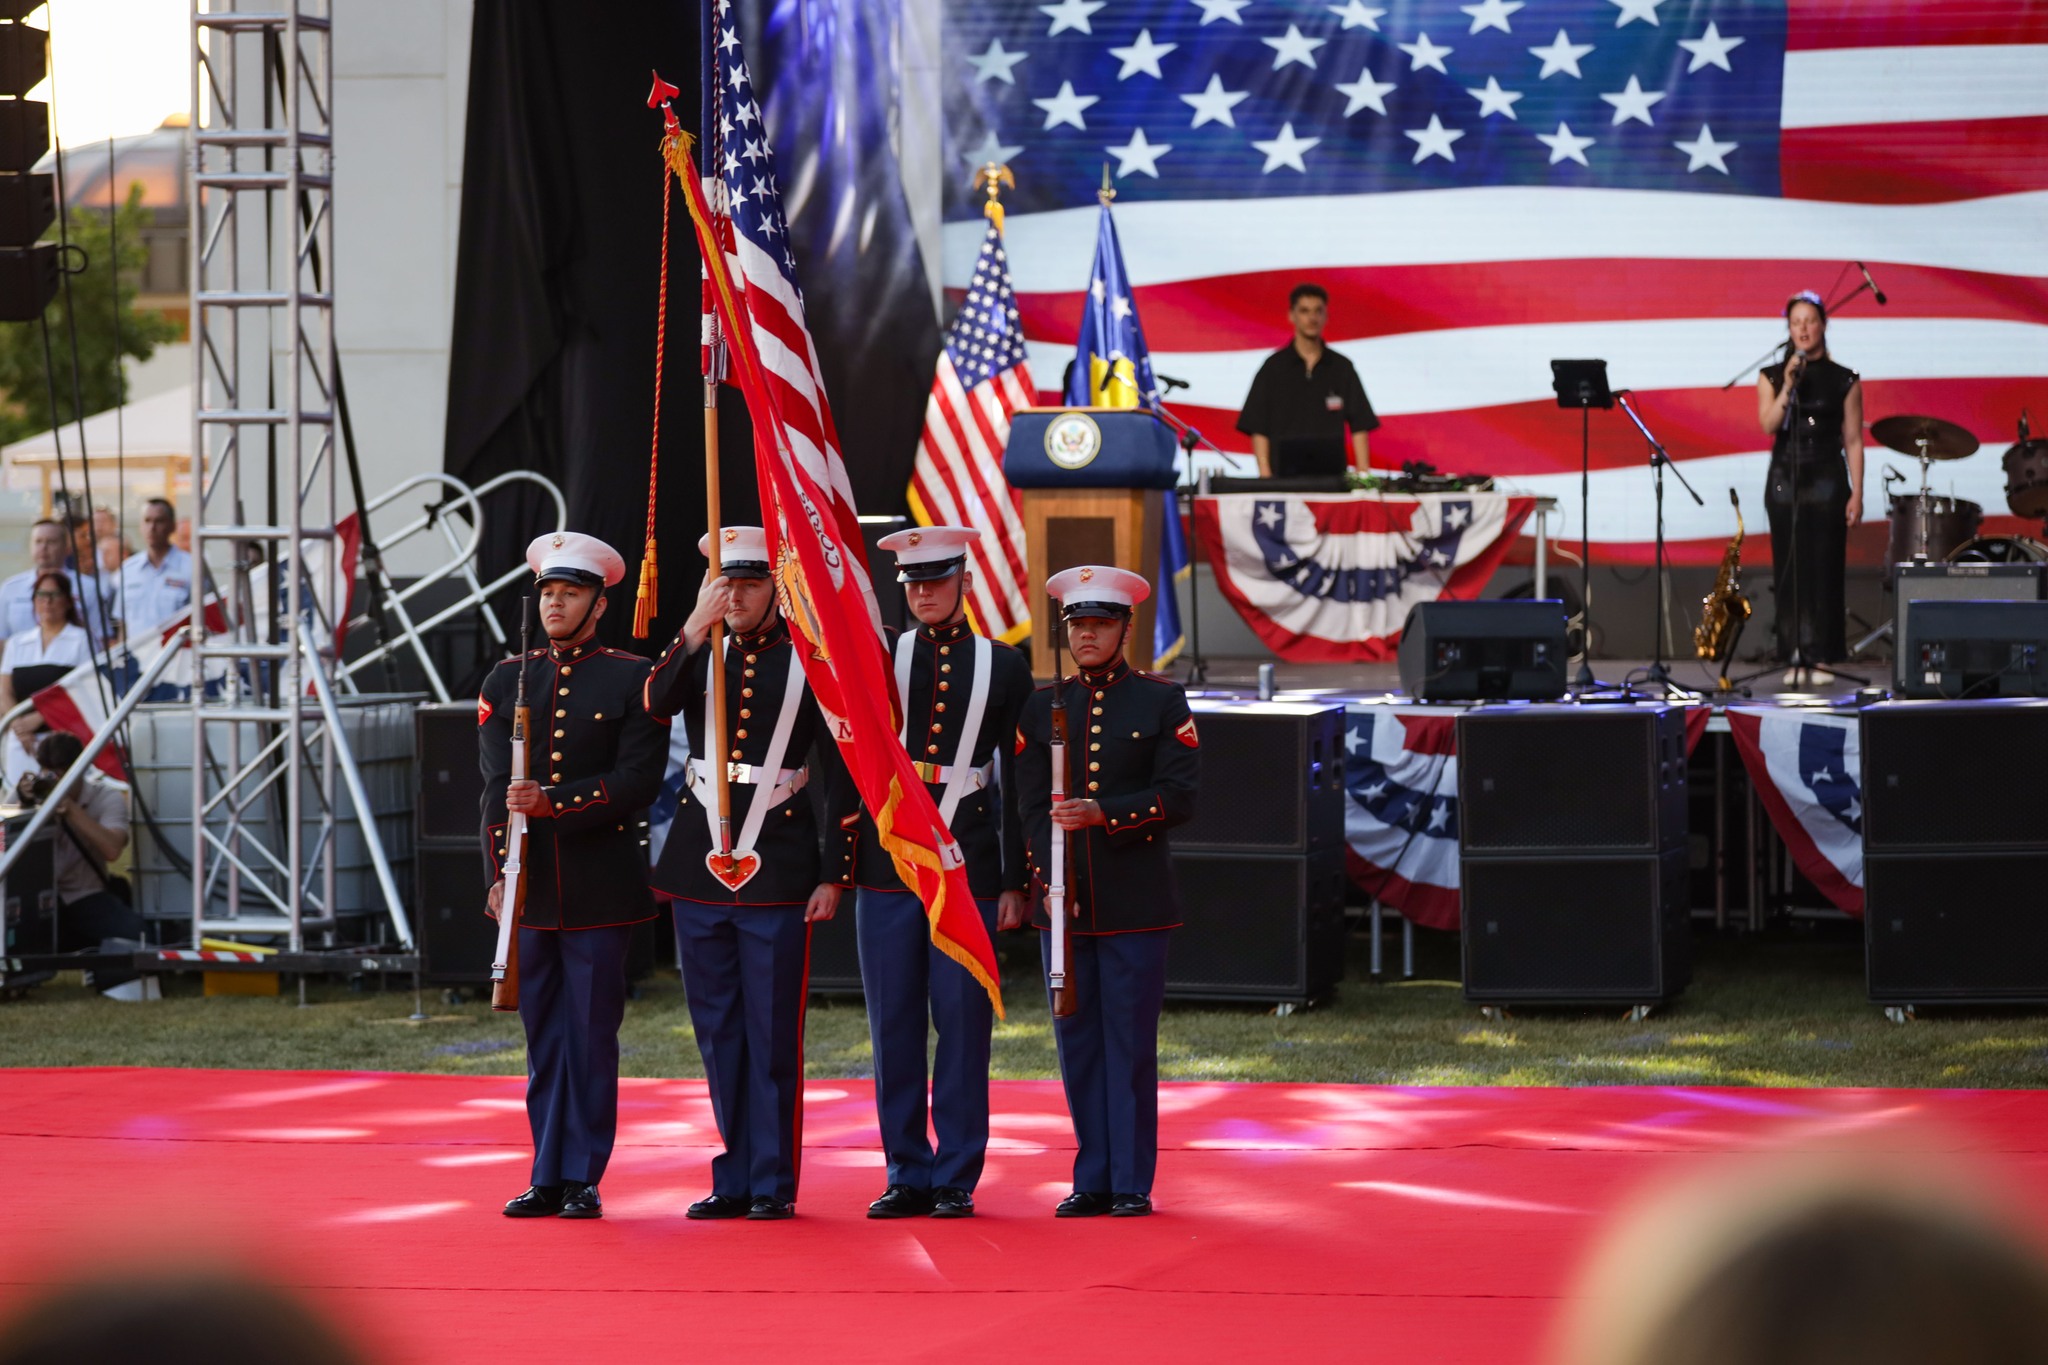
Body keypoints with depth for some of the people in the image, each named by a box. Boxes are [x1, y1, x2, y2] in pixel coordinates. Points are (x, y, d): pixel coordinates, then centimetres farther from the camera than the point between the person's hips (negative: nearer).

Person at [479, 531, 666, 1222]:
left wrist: (553, 802, -18)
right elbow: (497, 786, 4)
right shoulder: (507, 680, 11)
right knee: (542, 1035, 7)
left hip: (601, 886, -3)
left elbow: (638, 780, -8)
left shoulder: (633, 680, 1)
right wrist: (499, 872, -7)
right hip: (529, 885, 3)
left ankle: (583, 1179, 4)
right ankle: (548, 1178, 11)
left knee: (592, 1032, -1)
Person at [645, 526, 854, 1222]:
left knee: (773, 1033, -1)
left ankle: (774, 1184, 5)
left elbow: (838, 775, 1)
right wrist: (695, 627, -24)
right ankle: (734, 1180, 15)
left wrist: (834, 875, -4)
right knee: (718, 1031, 8)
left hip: (779, 869, -3)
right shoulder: (698, 654, 8)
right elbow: (655, 703, -14)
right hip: (701, 866, 3)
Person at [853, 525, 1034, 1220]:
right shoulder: (875, 654, 9)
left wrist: (1016, 881, 2)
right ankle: (907, 1174, 11)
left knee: (963, 1023, 0)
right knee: (894, 1024, 3)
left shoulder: (1004, 667, 6)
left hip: (968, 866, -1)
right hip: (886, 858, 1)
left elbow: (1020, 782, 6)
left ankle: (956, 1180, 7)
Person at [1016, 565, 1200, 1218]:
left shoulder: (1162, 702, 3)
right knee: (1078, 1043, 4)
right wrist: (1049, 881, -7)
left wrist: (1105, 814, -18)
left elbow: (1178, 796, -5)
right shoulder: (1042, 706, 11)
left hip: (1135, 902, -3)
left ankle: (1132, 1183, 2)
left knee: (1131, 1043, -3)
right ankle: (1092, 1181, 10)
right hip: (1063, 900, 3)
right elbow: (1031, 806, 7)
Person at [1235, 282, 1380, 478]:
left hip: (1332, 473, 1)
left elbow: (1359, 426, 8)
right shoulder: (1274, 367, 6)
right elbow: (1259, 429, 3)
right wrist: (1265, 475, -8)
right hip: (1285, 474, -1)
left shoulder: (1342, 368, 10)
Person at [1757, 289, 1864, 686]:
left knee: (1824, 568, -6)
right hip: (1785, 479, 1)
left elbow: (1853, 441, 3)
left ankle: (1820, 657, -3)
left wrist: (1856, 494, -3)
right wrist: (1789, 385, -17)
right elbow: (1768, 424, -7)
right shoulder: (1772, 376, 7)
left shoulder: (1844, 380, 4)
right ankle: (1794, 657, 0)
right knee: (1789, 569, -2)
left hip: (1827, 479, -1)